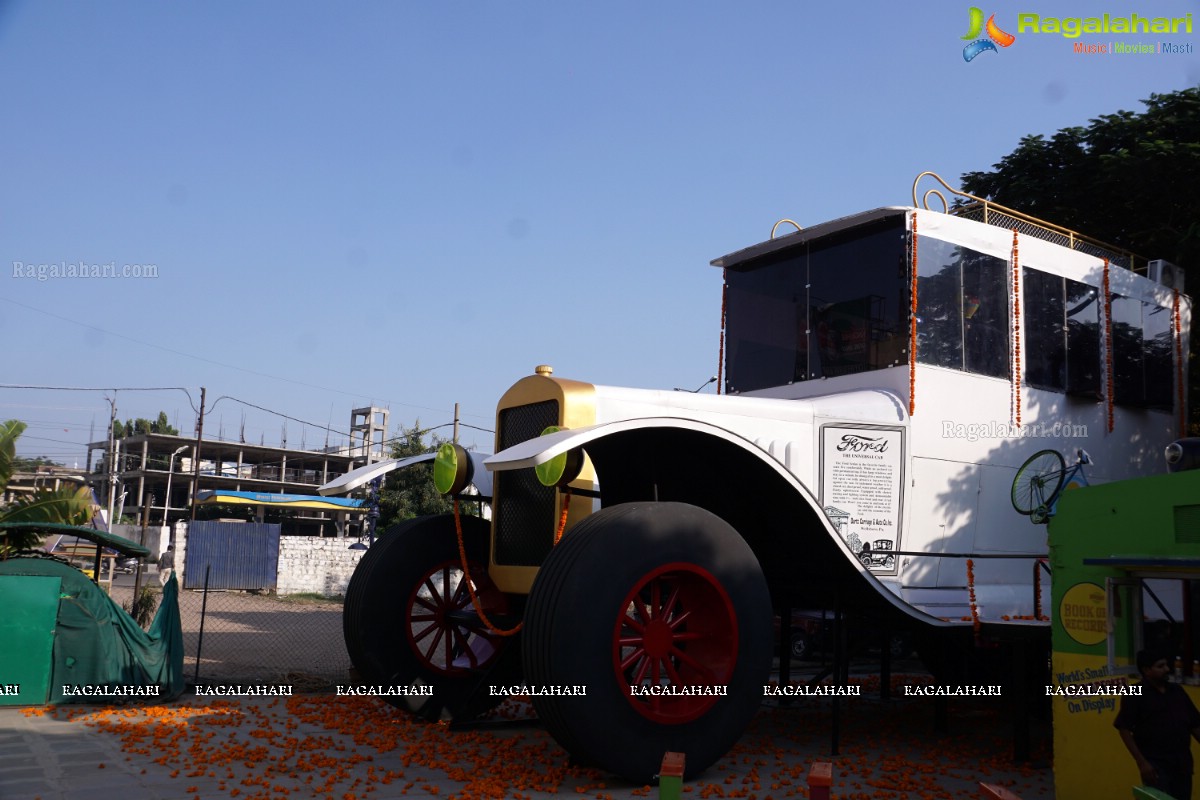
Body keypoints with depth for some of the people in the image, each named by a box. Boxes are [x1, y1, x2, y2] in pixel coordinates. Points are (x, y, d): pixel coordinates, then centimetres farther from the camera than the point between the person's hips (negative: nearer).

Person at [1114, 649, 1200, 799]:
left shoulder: (1177, 691, 11)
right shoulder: (1134, 695, -6)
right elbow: (1124, 729, -10)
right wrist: (1141, 762, -15)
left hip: (1182, 763, 5)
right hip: (1156, 765, -5)